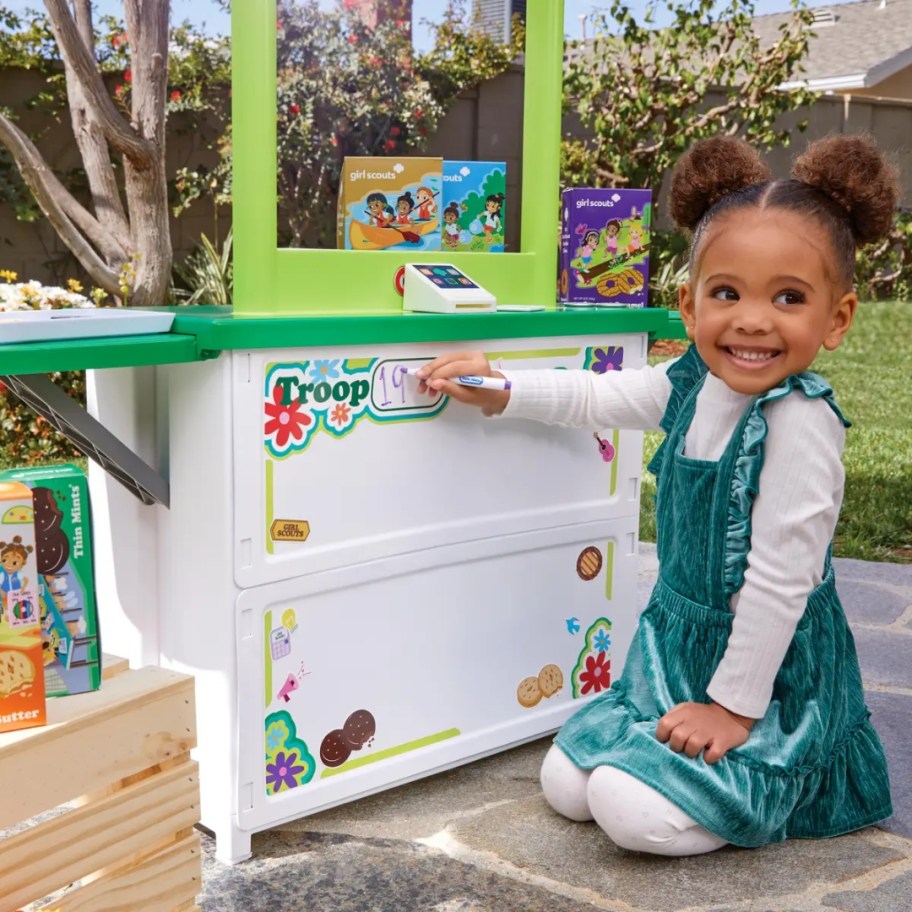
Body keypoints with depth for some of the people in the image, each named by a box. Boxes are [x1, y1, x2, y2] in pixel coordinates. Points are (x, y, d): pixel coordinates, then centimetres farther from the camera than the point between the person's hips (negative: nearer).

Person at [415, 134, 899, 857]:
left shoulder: (800, 422, -27)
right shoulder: (692, 383, -4)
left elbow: (779, 580, -25)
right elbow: (593, 397, 15)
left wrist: (734, 706, -19)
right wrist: (497, 392, 6)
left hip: (770, 673, -7)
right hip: (680, 647, 8)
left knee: (633, 809, -18)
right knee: (566, 785, 8)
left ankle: (789, 783, 6)